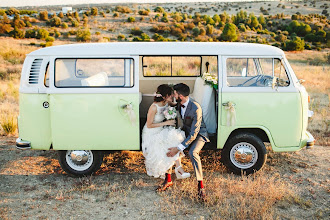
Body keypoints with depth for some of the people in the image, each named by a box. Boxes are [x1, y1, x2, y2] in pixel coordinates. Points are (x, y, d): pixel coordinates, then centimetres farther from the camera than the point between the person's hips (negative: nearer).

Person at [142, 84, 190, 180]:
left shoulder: (167, 103, -9)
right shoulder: (154, 107, -29)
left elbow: (175, 105, 16)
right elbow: (149, 125, -22)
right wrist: (166, 123, -23)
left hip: (162, 130, 6)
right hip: (152, 133, -6)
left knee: (176, 139, -19)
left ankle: (178, 167, -17)